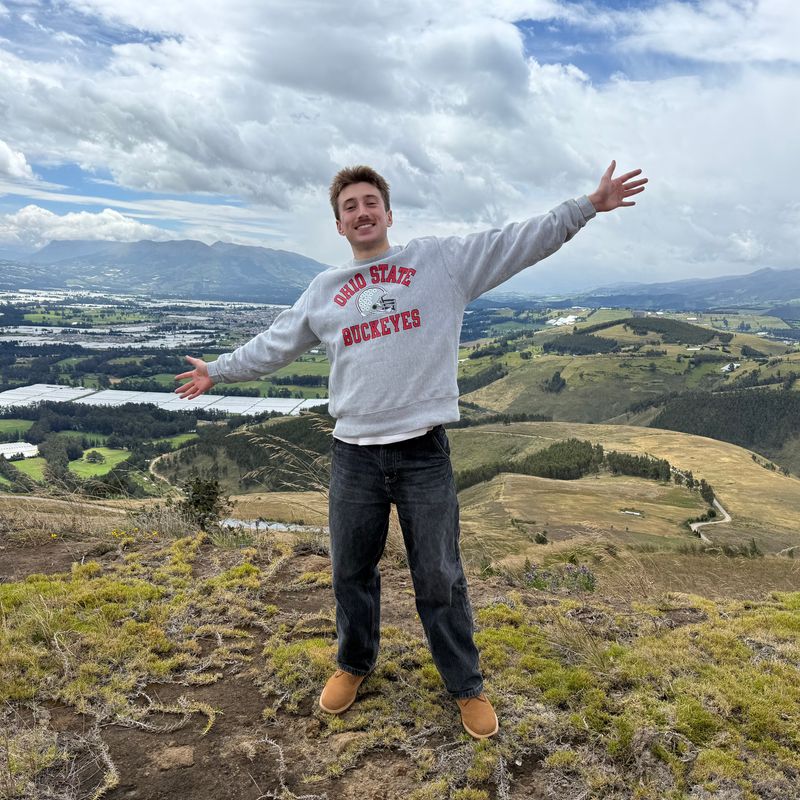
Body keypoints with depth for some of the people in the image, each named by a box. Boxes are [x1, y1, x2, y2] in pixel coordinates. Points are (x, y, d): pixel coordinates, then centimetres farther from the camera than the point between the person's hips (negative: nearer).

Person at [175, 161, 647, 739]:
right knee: (352, 573, 17)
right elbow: (274, 345, 22)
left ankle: (467, 686, 29)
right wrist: (219, 371, 27)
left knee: (440, 579, 8)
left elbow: (519, 242, 1)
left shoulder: (442, 260, 4)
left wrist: (588, 206, -4)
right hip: (353, 456, 3)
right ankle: (354, 664, 43)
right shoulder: (325, 290, 12)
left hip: (424, 453, -2)